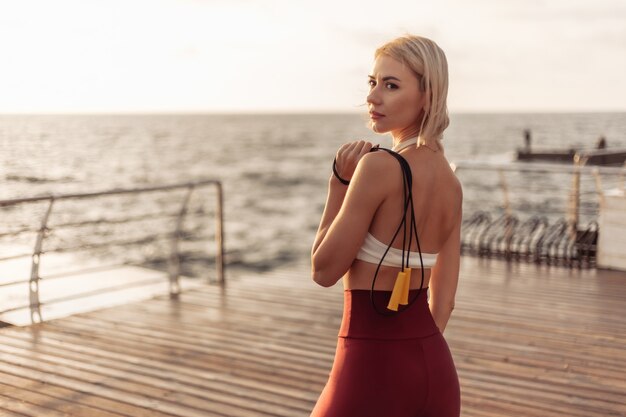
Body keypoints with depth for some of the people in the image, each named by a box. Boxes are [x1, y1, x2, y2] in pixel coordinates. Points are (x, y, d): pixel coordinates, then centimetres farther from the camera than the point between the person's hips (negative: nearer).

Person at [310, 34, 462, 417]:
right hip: (436, 368, 7)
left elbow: (324, 270, -11)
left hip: (372, 368, -7)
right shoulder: (451, 184, 6)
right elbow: (443, 300, 12)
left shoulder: (380, 166, -18)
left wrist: (340, 182, -7)